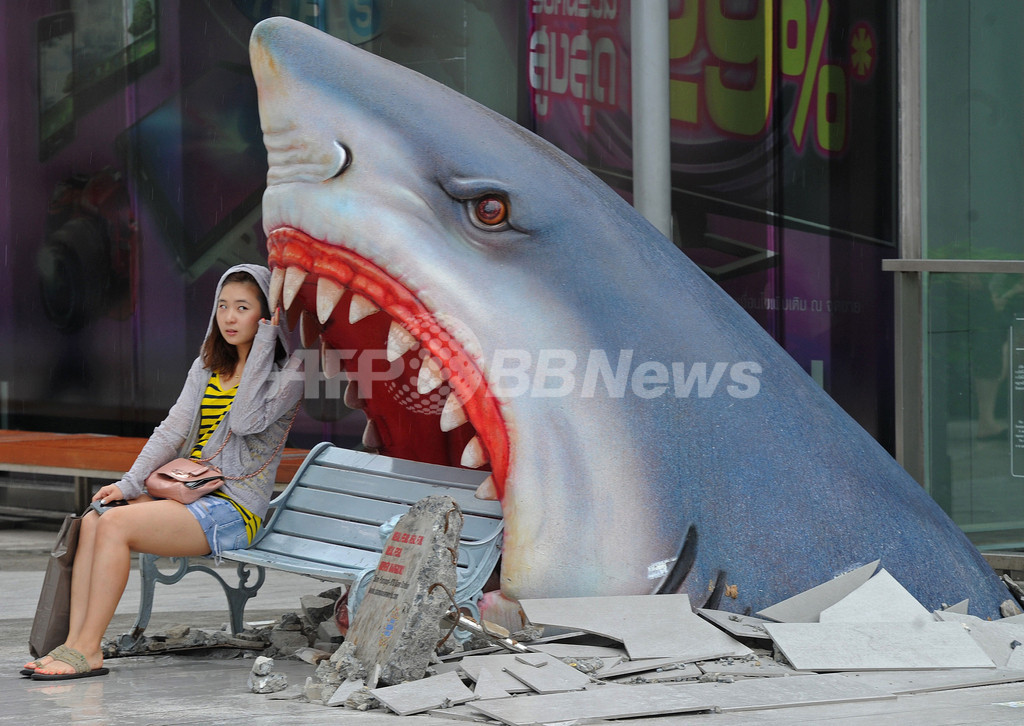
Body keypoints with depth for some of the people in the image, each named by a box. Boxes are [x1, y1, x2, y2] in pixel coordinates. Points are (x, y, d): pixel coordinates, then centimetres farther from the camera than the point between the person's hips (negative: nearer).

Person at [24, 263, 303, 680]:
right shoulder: (207, 367, 19)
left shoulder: (288, 373, -3)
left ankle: (88, 650, -22)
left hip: (235, 509, -7)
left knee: (116, 524, -25)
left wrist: (264, 341, -14)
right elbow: (173, 430, 11)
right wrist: (130, 483, -3)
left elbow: (247, 420, -20)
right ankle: (75, 642, -22)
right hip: (191, 496, 7)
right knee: (93, 521, -16)